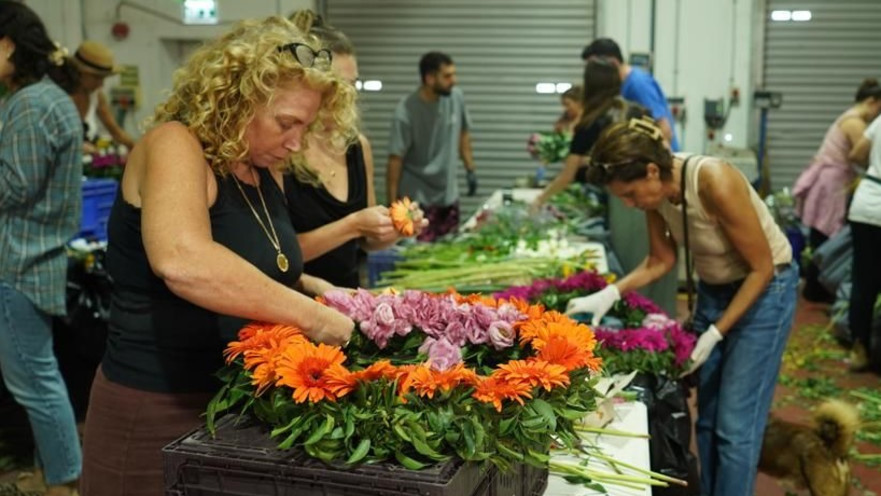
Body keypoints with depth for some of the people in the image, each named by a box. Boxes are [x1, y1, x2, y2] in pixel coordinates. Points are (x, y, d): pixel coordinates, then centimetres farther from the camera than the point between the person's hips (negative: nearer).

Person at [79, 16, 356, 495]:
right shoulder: (175, 145, -18)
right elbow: (182, 263, -38)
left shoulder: (265, 171, 5)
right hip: (159, 411, -7)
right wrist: (309, 315, -32)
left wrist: (308, 287, -1)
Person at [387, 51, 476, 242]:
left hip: (449, 195, 5)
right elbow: (395, 159, -16)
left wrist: (470, 169, 12)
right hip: (417, 200, -5)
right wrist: (392, 203, -15)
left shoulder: (456, 96, -4)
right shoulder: (406, 112, -18)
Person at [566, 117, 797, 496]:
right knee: (707, 417, 13)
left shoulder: (716, 183, -33)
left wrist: (714, 333, -20)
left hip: (764, 289, -6)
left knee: (735, 424, -3)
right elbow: (661, 260, 2)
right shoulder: (656, 191, -12)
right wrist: (611, 293, -13)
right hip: (713, 289, 7)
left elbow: (761, 268, -22)